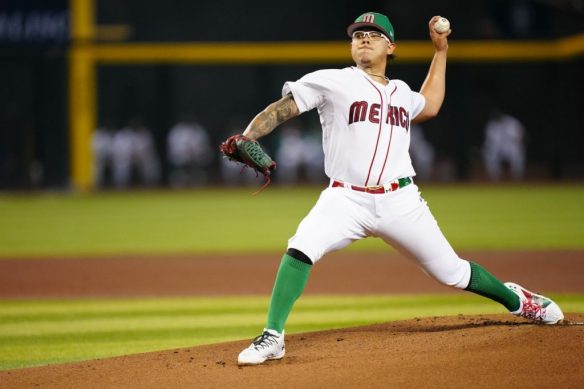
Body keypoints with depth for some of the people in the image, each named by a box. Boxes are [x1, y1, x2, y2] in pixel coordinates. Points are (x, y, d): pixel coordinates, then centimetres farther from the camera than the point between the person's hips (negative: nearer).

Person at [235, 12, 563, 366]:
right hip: (346, 200, -3)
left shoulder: (401, 91, 16)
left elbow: (430, 107, 38)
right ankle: (272, 338, -23)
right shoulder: (332, 82, 1)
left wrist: (441, 50, 35)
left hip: (400, 201, 3)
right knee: (301, 249, -29)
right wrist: (244, 140, -21)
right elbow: (281, 109, -5)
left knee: (452, 272, 8)